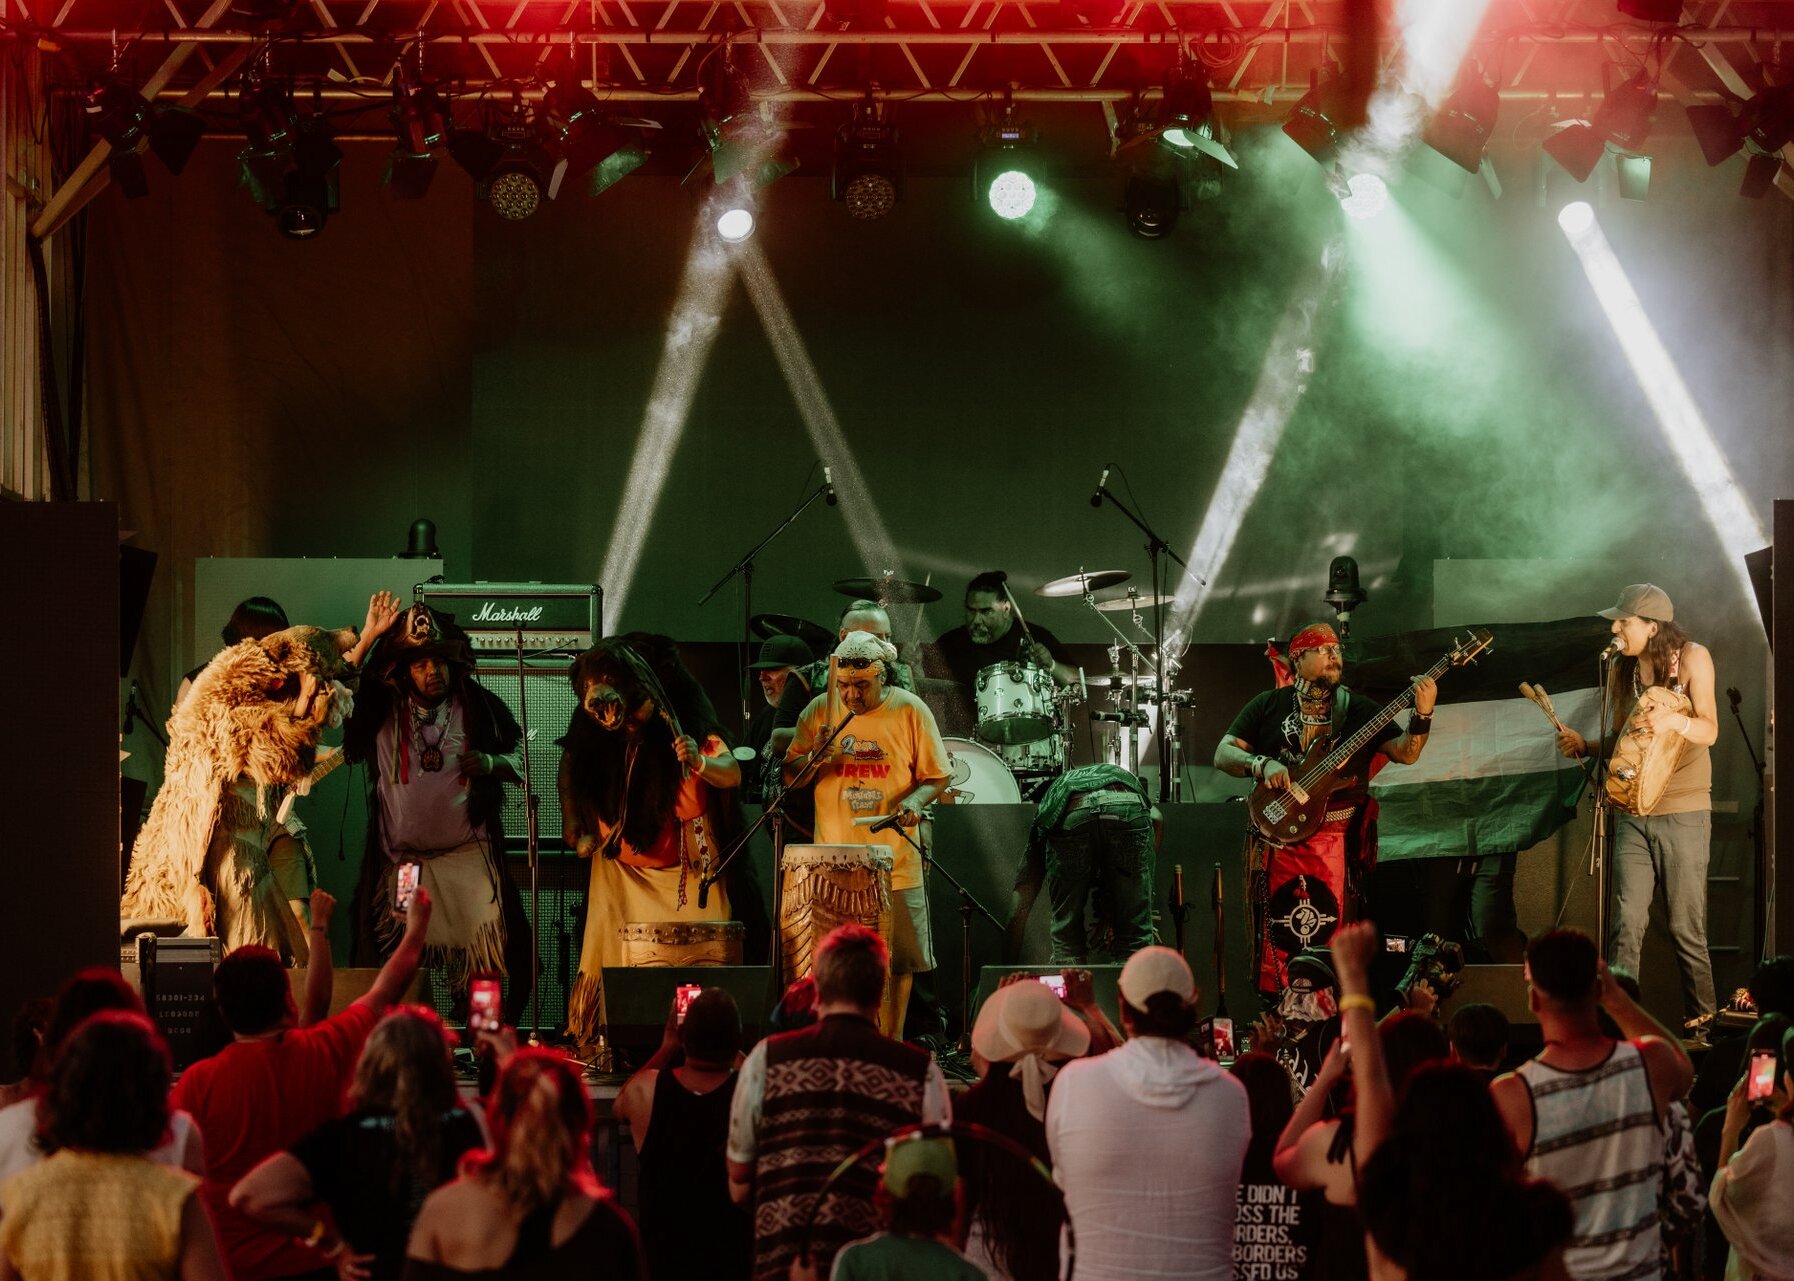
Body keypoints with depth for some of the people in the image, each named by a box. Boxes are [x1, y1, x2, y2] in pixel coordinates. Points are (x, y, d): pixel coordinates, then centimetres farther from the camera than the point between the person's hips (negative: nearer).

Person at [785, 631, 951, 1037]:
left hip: (896, 862, -1)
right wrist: (816, 758, -13)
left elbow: (936, 775, 4)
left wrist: (915, 802, -17)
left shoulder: (910, 710, -1)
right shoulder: (820, 711, 4)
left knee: (898, 961, 4)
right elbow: (790, 775, 8)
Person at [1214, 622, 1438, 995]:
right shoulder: (1269, 706, 10)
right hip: (1277, 836, 0)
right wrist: (1262, 765, -13)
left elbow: (1405, 753, 3)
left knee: (1331, 942, -4)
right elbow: (1223, 754, 6)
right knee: (1276, 938, -2)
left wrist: (1422, 716, -15)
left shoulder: (1360, 711, 11)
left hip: (1337, 841, 0)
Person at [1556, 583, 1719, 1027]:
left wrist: (1672, 721, -31)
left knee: (1686, 929, -1)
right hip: (1631, 813, 4)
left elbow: (1709, 731, -12)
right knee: (1626, 924, -3)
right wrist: (1585, 746, 0)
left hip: (1682, 812, -4)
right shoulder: (1620, 671, 10)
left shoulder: (1692, 658, -4)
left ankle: (1702, 1022, 10)